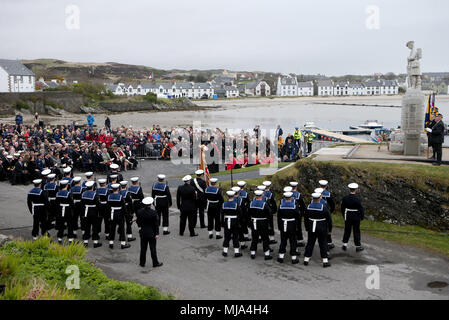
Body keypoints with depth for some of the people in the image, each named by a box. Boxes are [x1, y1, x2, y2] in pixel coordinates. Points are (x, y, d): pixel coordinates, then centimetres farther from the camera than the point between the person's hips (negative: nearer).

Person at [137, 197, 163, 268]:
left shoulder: (139, 212, -9)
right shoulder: (153, 213, -17)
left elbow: (138, 222, 2)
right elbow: (156, 224, -13)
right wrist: (157, 233, -6)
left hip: (143, 233, 3)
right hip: (151, 233, -3)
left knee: (143, 248, 13)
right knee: (153, 248, 6)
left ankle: (142, 263, 21)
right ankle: (155, 263, 14)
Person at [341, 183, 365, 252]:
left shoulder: (344, 198, -9)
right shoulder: (357, 199, -20)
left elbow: (342, 208, 2)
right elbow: (361, 209, -14)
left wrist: (344, 216, 15)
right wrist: (362, 217, 2)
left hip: (347, 217, 3)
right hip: (356, 217, -3)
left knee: (347, 230, 15)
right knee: (356, 231, 8)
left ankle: (345, 244, 19)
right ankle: (358, 246, 17)